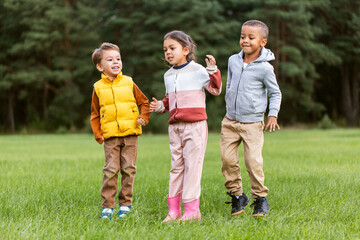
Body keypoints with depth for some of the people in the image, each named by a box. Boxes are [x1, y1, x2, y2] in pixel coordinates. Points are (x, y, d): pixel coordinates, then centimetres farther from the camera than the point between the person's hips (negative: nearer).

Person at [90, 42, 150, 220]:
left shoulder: (128, 83, 7)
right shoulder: (98, 88, 6)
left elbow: (144, 102, 14)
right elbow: (95, 114, 13)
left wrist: (143, 117, -4)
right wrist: (97, 134, 2)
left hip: (130, 133, 1)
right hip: (110, 136, -1)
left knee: (128, 169, 2)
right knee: (111, 170, -6)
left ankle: (125, 204, 12)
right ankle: (107, 206, 1)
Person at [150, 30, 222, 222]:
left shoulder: (197, 70, -2)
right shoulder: (168, 76, 16)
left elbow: (216, 90, -3)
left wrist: (213, 71, -16)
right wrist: (160, 106, 7)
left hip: (195, 125, -6)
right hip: (175, 127, 6)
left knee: (192, 166, -5)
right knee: (176, 166, 7)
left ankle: (192, 209, -2)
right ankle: (173, 210, 11)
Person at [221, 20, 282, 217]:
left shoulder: (265, 68, -9)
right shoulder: (233, 61, 5)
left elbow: (275, 93, 3)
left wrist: (273, 114, -6)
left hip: (252, 124, -4)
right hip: (230, 121, 5)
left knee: (253, 161, -9)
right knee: (228, 159, -1)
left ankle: (260, 198, 7)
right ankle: (237, 195, 15)